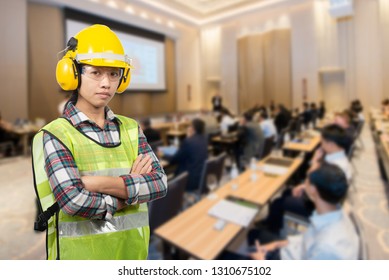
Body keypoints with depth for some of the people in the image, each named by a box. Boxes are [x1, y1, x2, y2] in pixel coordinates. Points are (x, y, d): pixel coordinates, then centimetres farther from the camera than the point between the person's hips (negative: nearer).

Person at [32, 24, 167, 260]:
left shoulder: (131, 129, 1)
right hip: (78, 254, -3)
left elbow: (160, 183, -10)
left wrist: (102, 183, -19)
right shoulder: (55, 135, -9)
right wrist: (131, 189, -11)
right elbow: (74, 201, -22)